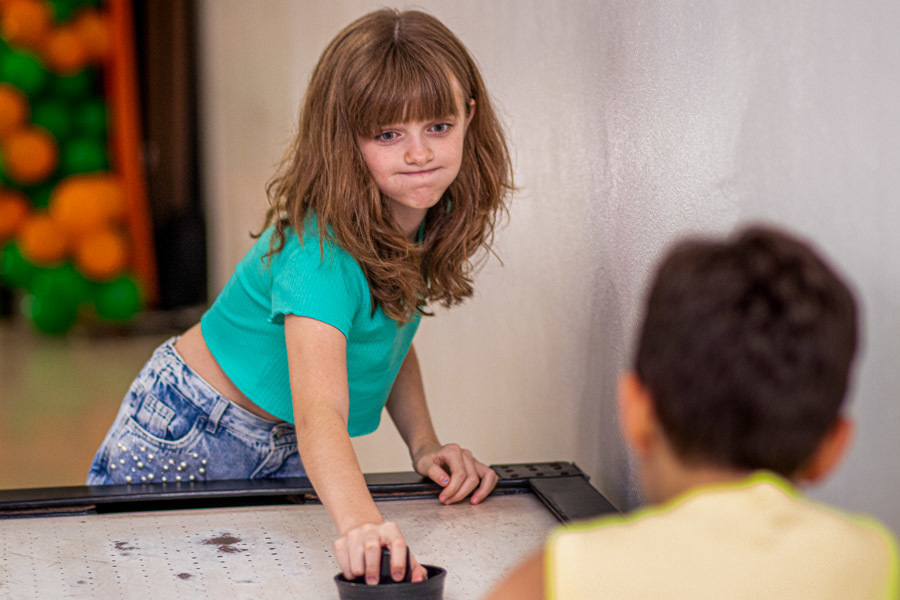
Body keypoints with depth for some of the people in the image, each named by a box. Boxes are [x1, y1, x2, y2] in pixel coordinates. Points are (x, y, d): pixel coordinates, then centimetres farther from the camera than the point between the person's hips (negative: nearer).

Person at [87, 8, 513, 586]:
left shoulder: (423, 222, -11)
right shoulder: (321, 254, -35)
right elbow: (319, 414, -47)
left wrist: (425, 445, -8)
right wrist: (361, 524, -64)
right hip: (184, 440, -6)